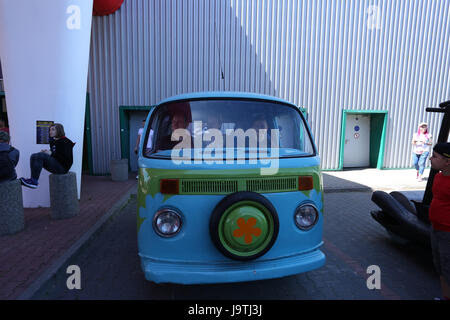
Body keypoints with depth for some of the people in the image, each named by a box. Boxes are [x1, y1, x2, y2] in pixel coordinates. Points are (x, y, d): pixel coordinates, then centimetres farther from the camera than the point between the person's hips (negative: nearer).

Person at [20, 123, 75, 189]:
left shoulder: (66, 142, -9)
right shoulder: (53, 141, 17)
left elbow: (66, 158, -18)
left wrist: (51, 153, -17)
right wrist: (45, 152, 3)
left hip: (62, 167, -9)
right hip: (55, 165, 9)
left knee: (40, 155, -24)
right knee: (33, 156, -5)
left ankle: (34, 181, -23)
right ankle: (33, 179, -17)